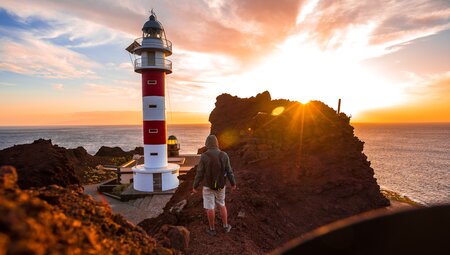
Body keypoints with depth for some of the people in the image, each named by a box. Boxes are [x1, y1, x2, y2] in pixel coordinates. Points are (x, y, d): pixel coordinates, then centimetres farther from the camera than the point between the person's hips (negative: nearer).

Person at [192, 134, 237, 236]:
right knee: (221, 205, 21)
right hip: (220, 186, 3)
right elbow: (229, 172, -6)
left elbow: (200, 174, -14)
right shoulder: (224, 155, -11)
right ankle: (225, 226, 29)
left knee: (210, 207, 11)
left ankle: (212, 229, 24)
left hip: (208, 186, -2)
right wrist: (233, 184, 7)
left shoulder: (204, 156, -18)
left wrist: (195, 187, -2)